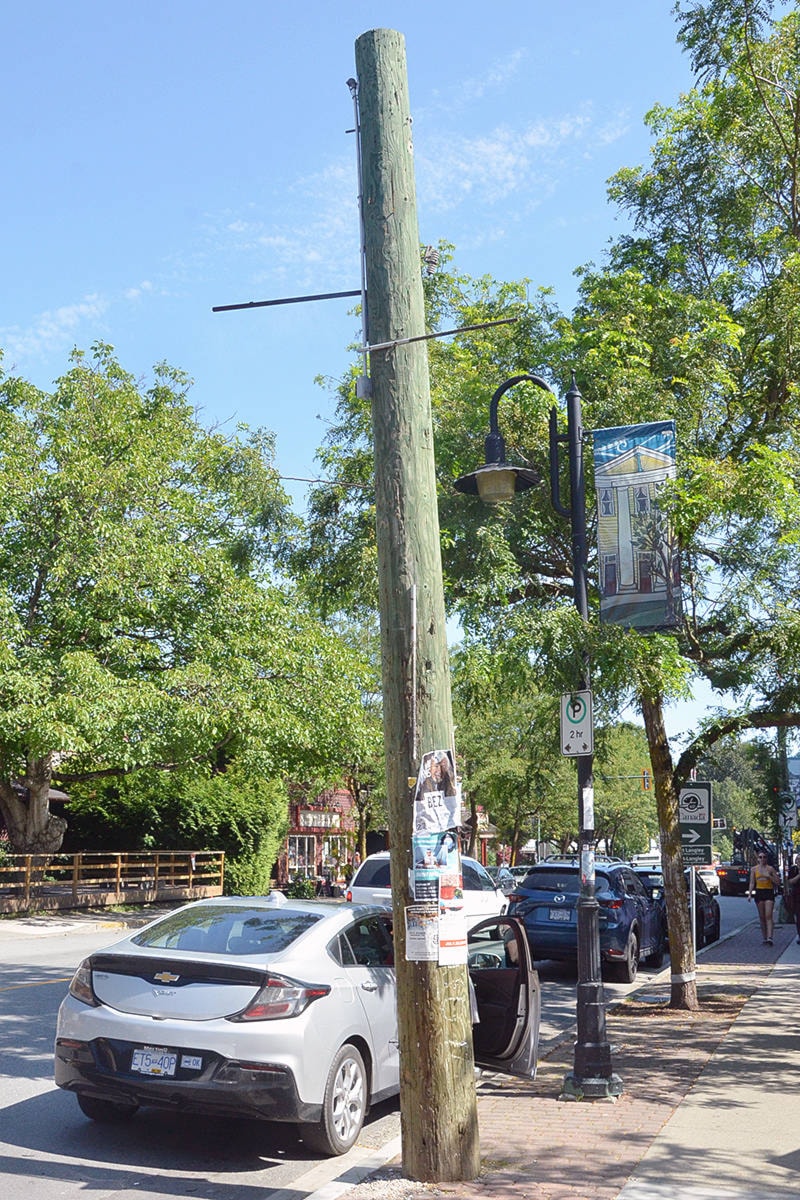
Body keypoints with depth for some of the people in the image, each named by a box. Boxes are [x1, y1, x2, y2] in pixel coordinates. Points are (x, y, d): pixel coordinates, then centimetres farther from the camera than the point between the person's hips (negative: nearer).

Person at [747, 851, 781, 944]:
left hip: (769, 892, -2)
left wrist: (769, 876, -11)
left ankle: (769, 938, -23)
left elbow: (778, 882, 4)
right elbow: (752, 883, 9)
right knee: (762, 917, 4)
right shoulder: (754, 869, 8)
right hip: (759, 892, 2)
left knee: (768, 916, -13)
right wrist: (749, 894, -2)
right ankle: (764, 938, 11)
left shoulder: (770, 868, 3)